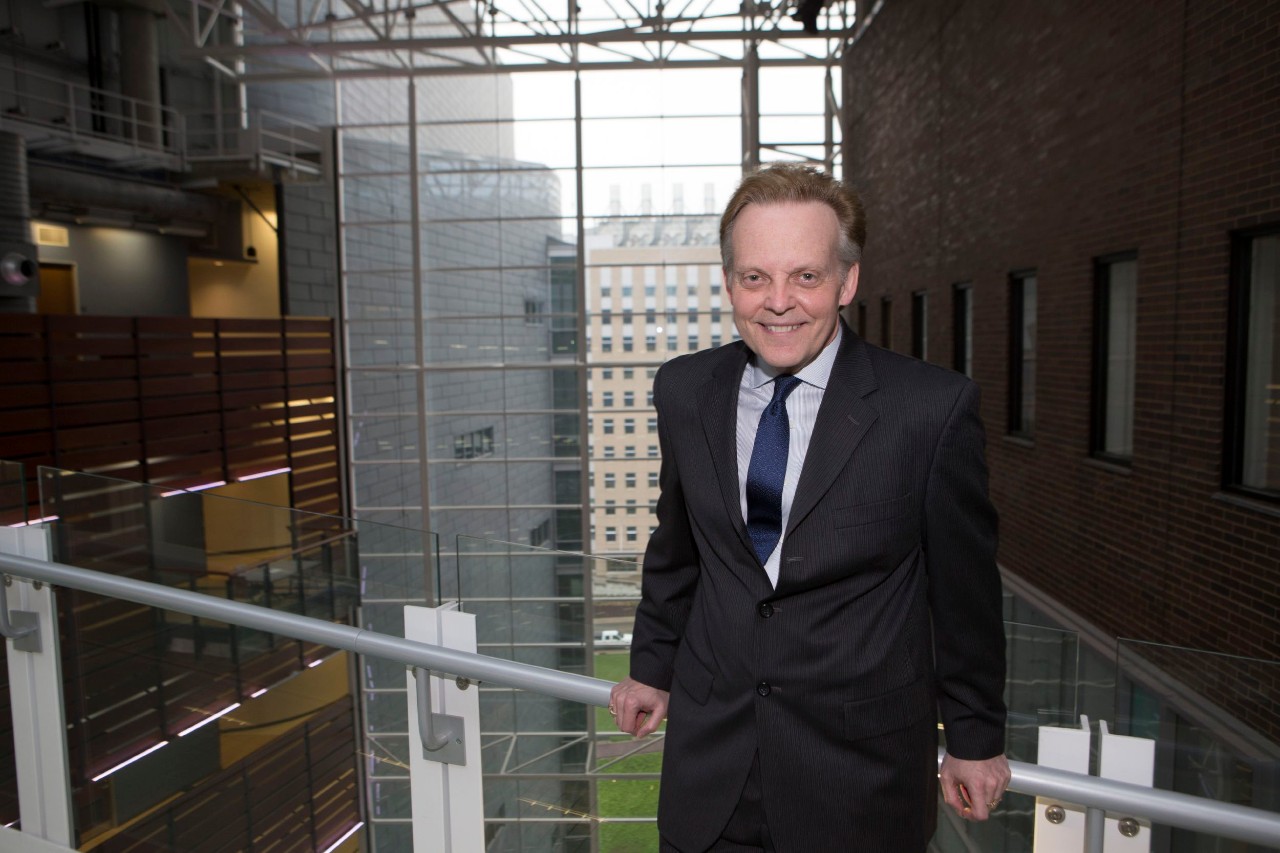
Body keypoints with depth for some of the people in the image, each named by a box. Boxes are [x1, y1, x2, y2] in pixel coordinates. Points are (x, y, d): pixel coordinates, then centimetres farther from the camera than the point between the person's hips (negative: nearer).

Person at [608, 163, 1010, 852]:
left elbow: (964, 589, -5)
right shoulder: (683, 390, -3)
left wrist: (976, 740, 4)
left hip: (861, 771, -2)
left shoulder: (934, 407, -14)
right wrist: (653, 668, 16)